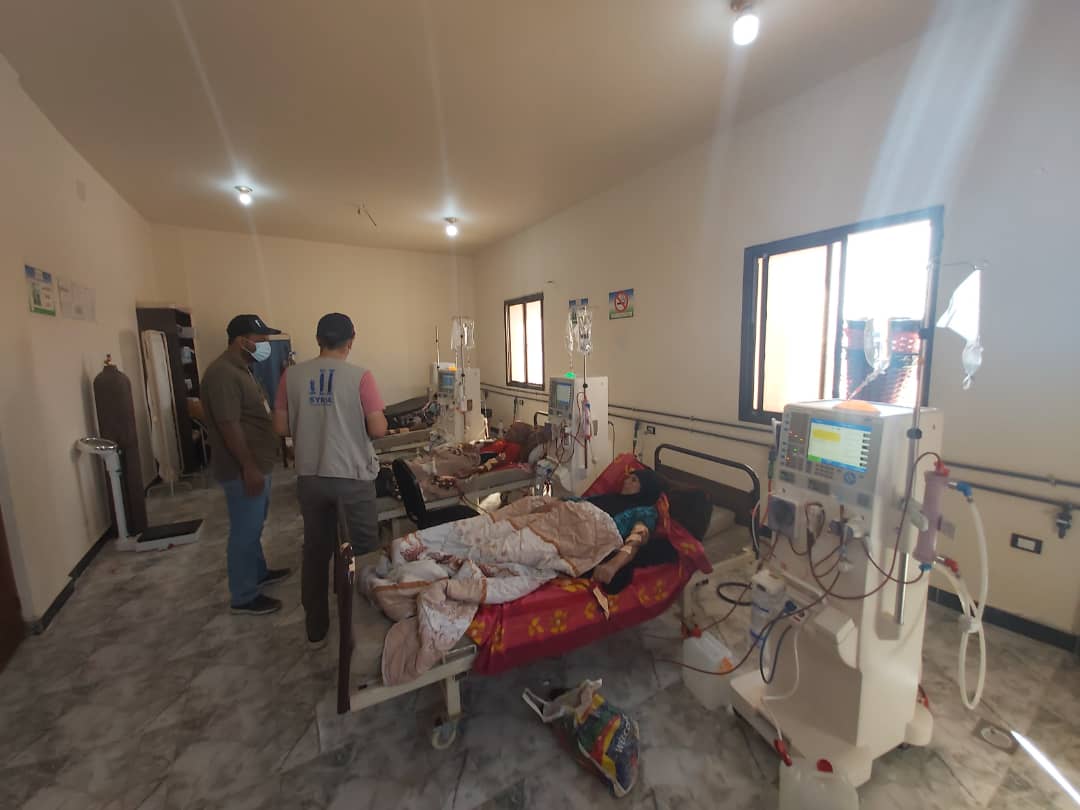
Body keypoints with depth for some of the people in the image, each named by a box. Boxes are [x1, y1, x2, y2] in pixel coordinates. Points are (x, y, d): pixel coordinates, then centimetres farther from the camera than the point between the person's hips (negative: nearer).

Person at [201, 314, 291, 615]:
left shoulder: (241, 369, 11)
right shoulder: (223, 374, -21)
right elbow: (229, 425, -25)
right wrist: (249, 468, -24)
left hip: (257, 463, 10)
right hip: (242, 469, -10)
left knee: (254, 525, 22)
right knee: (245, 531, 2)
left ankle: (258, 572, 39)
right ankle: (244, 597, 17)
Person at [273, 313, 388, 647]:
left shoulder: (292, 375, -2)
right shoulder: (360, 376, -13)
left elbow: (281, 427, 3)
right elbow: (378, 430, -15)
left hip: (310, 477, 4)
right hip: (353, 476, -4)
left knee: (316, 551, 18)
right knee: (365, 550, 13)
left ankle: (316, 629, 32)